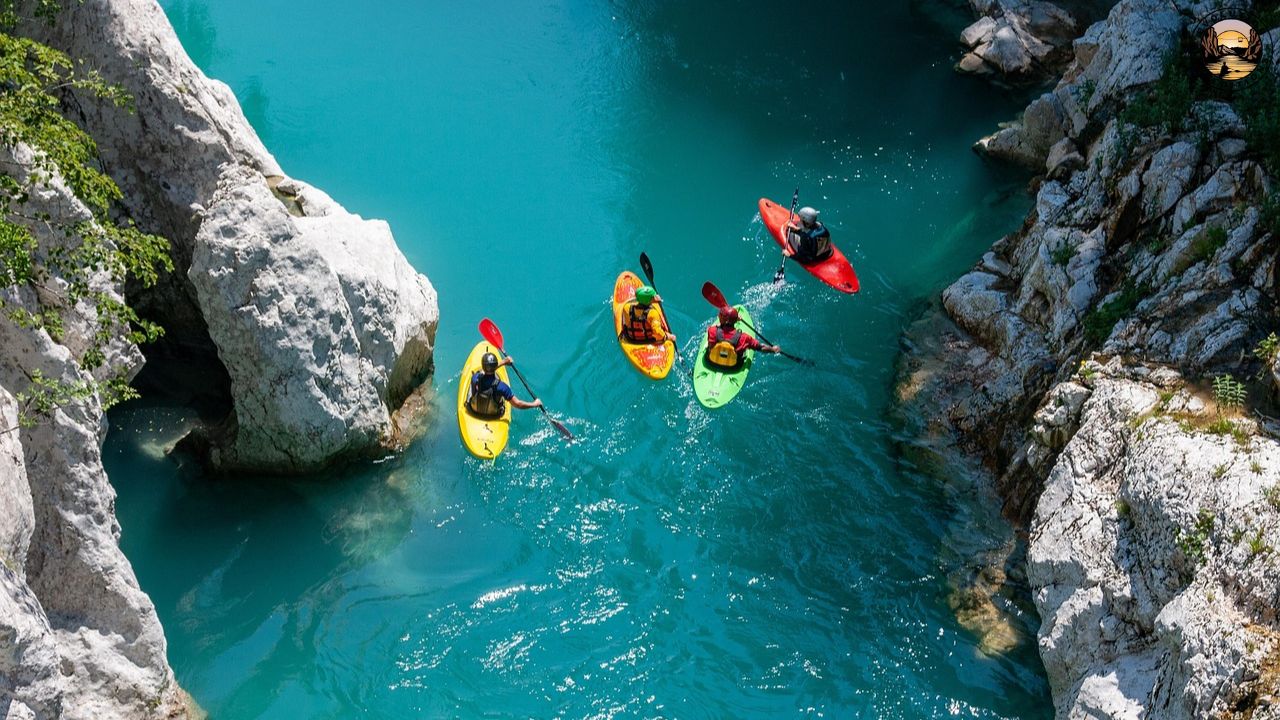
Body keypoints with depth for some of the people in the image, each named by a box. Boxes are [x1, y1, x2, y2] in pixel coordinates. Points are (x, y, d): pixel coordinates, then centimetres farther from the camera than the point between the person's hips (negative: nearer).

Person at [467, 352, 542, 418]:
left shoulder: (475, 379, -29)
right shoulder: (501, 387, -37)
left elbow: (485, 371, -4)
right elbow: (517, 404, -28)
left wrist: (502, 362, 4)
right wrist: (535, 404, -13)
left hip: (474, 410, 1)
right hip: (494, 415, -1)